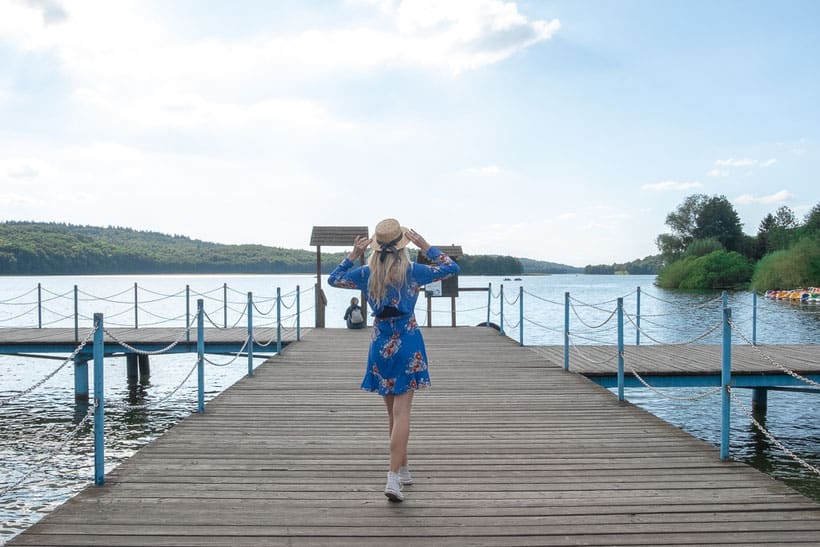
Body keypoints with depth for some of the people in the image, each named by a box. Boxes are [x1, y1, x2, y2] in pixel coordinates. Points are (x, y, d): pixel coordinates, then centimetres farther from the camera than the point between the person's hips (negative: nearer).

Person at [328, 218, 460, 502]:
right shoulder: (413, 271, -8)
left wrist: (353, 255, 10)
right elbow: (452, 268, 4)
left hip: (381, 343, 3)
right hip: (408, 343, -3)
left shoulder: (367, 274, -1)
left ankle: (403, 470, 28)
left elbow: (333, 279, 16)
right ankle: (394, 477, -16)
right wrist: (426, 247, 5)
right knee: (401, 411, -6)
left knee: (392, 410, 16)